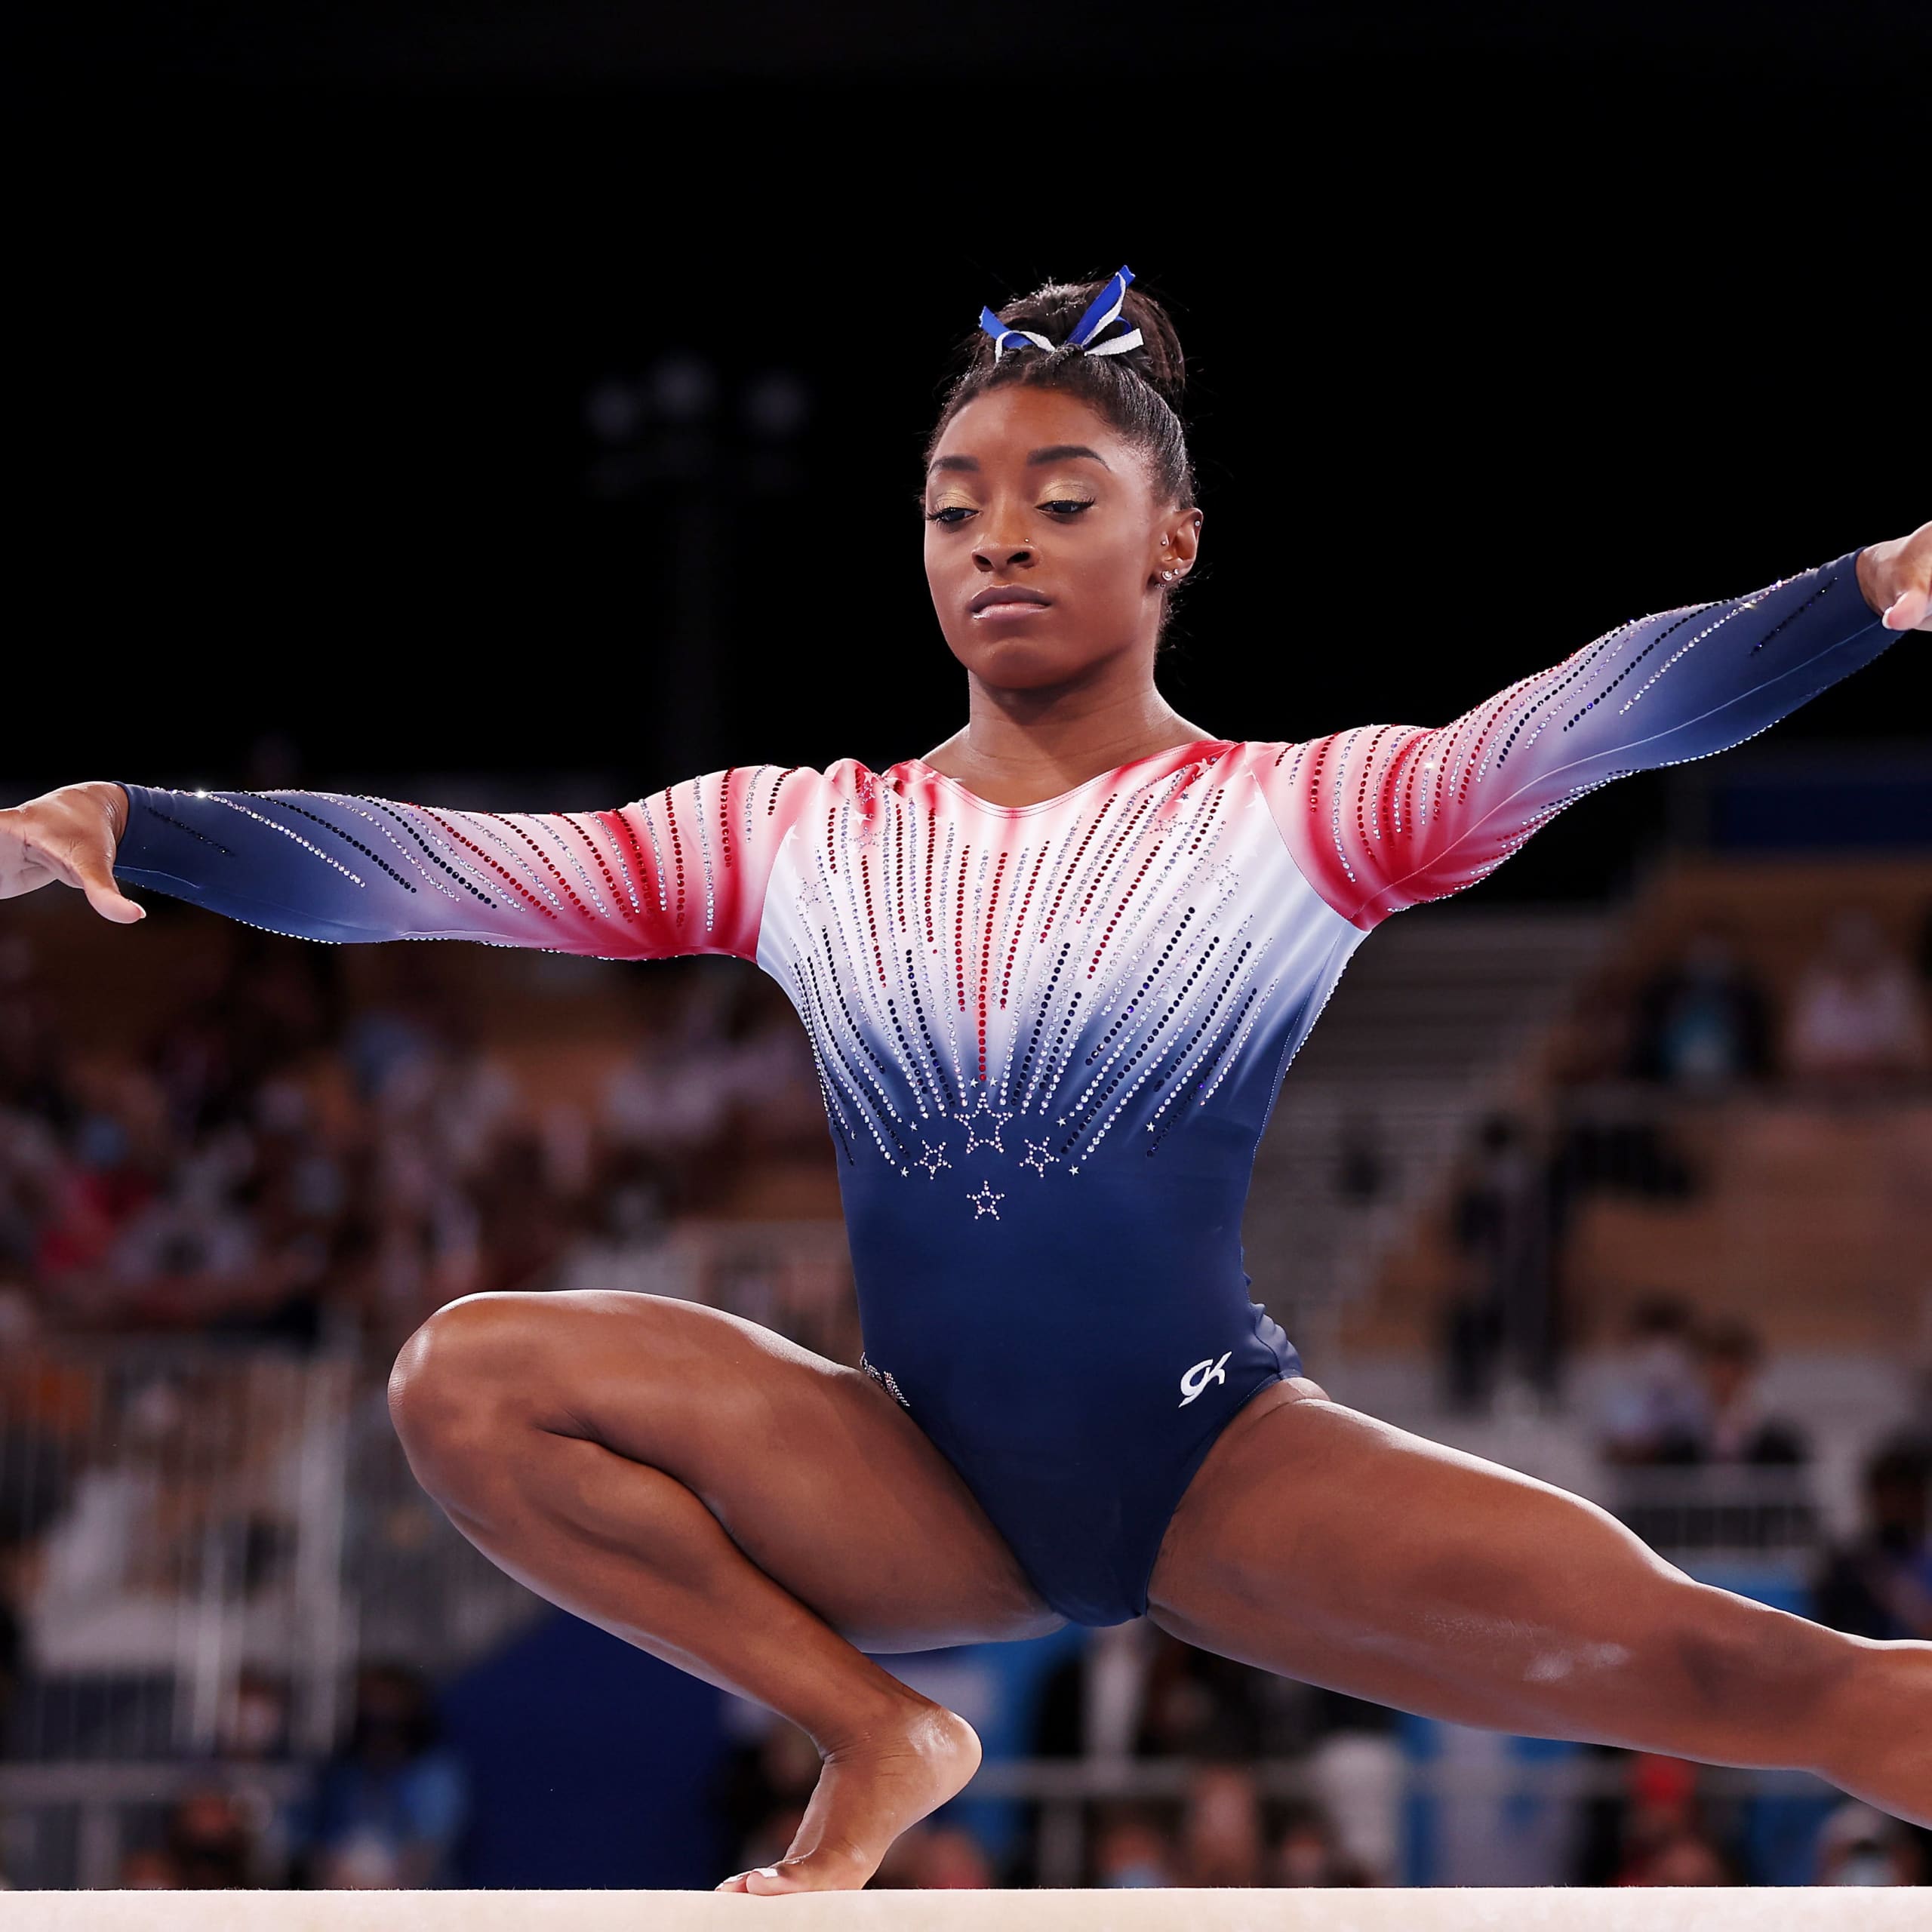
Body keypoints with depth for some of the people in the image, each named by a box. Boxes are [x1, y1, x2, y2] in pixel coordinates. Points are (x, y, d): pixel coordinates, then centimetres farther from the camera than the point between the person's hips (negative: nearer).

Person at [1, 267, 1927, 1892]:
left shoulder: (1298, 812, -1)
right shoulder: (798, 837, 7)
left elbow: (1586, 715, -18)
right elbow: (434, 864, -3)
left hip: (1226, 1465, -3)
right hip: (923, 1500, 3)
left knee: (1677, 1648, -25)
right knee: (467, 1380, -15)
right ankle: (875, 1738, -4)